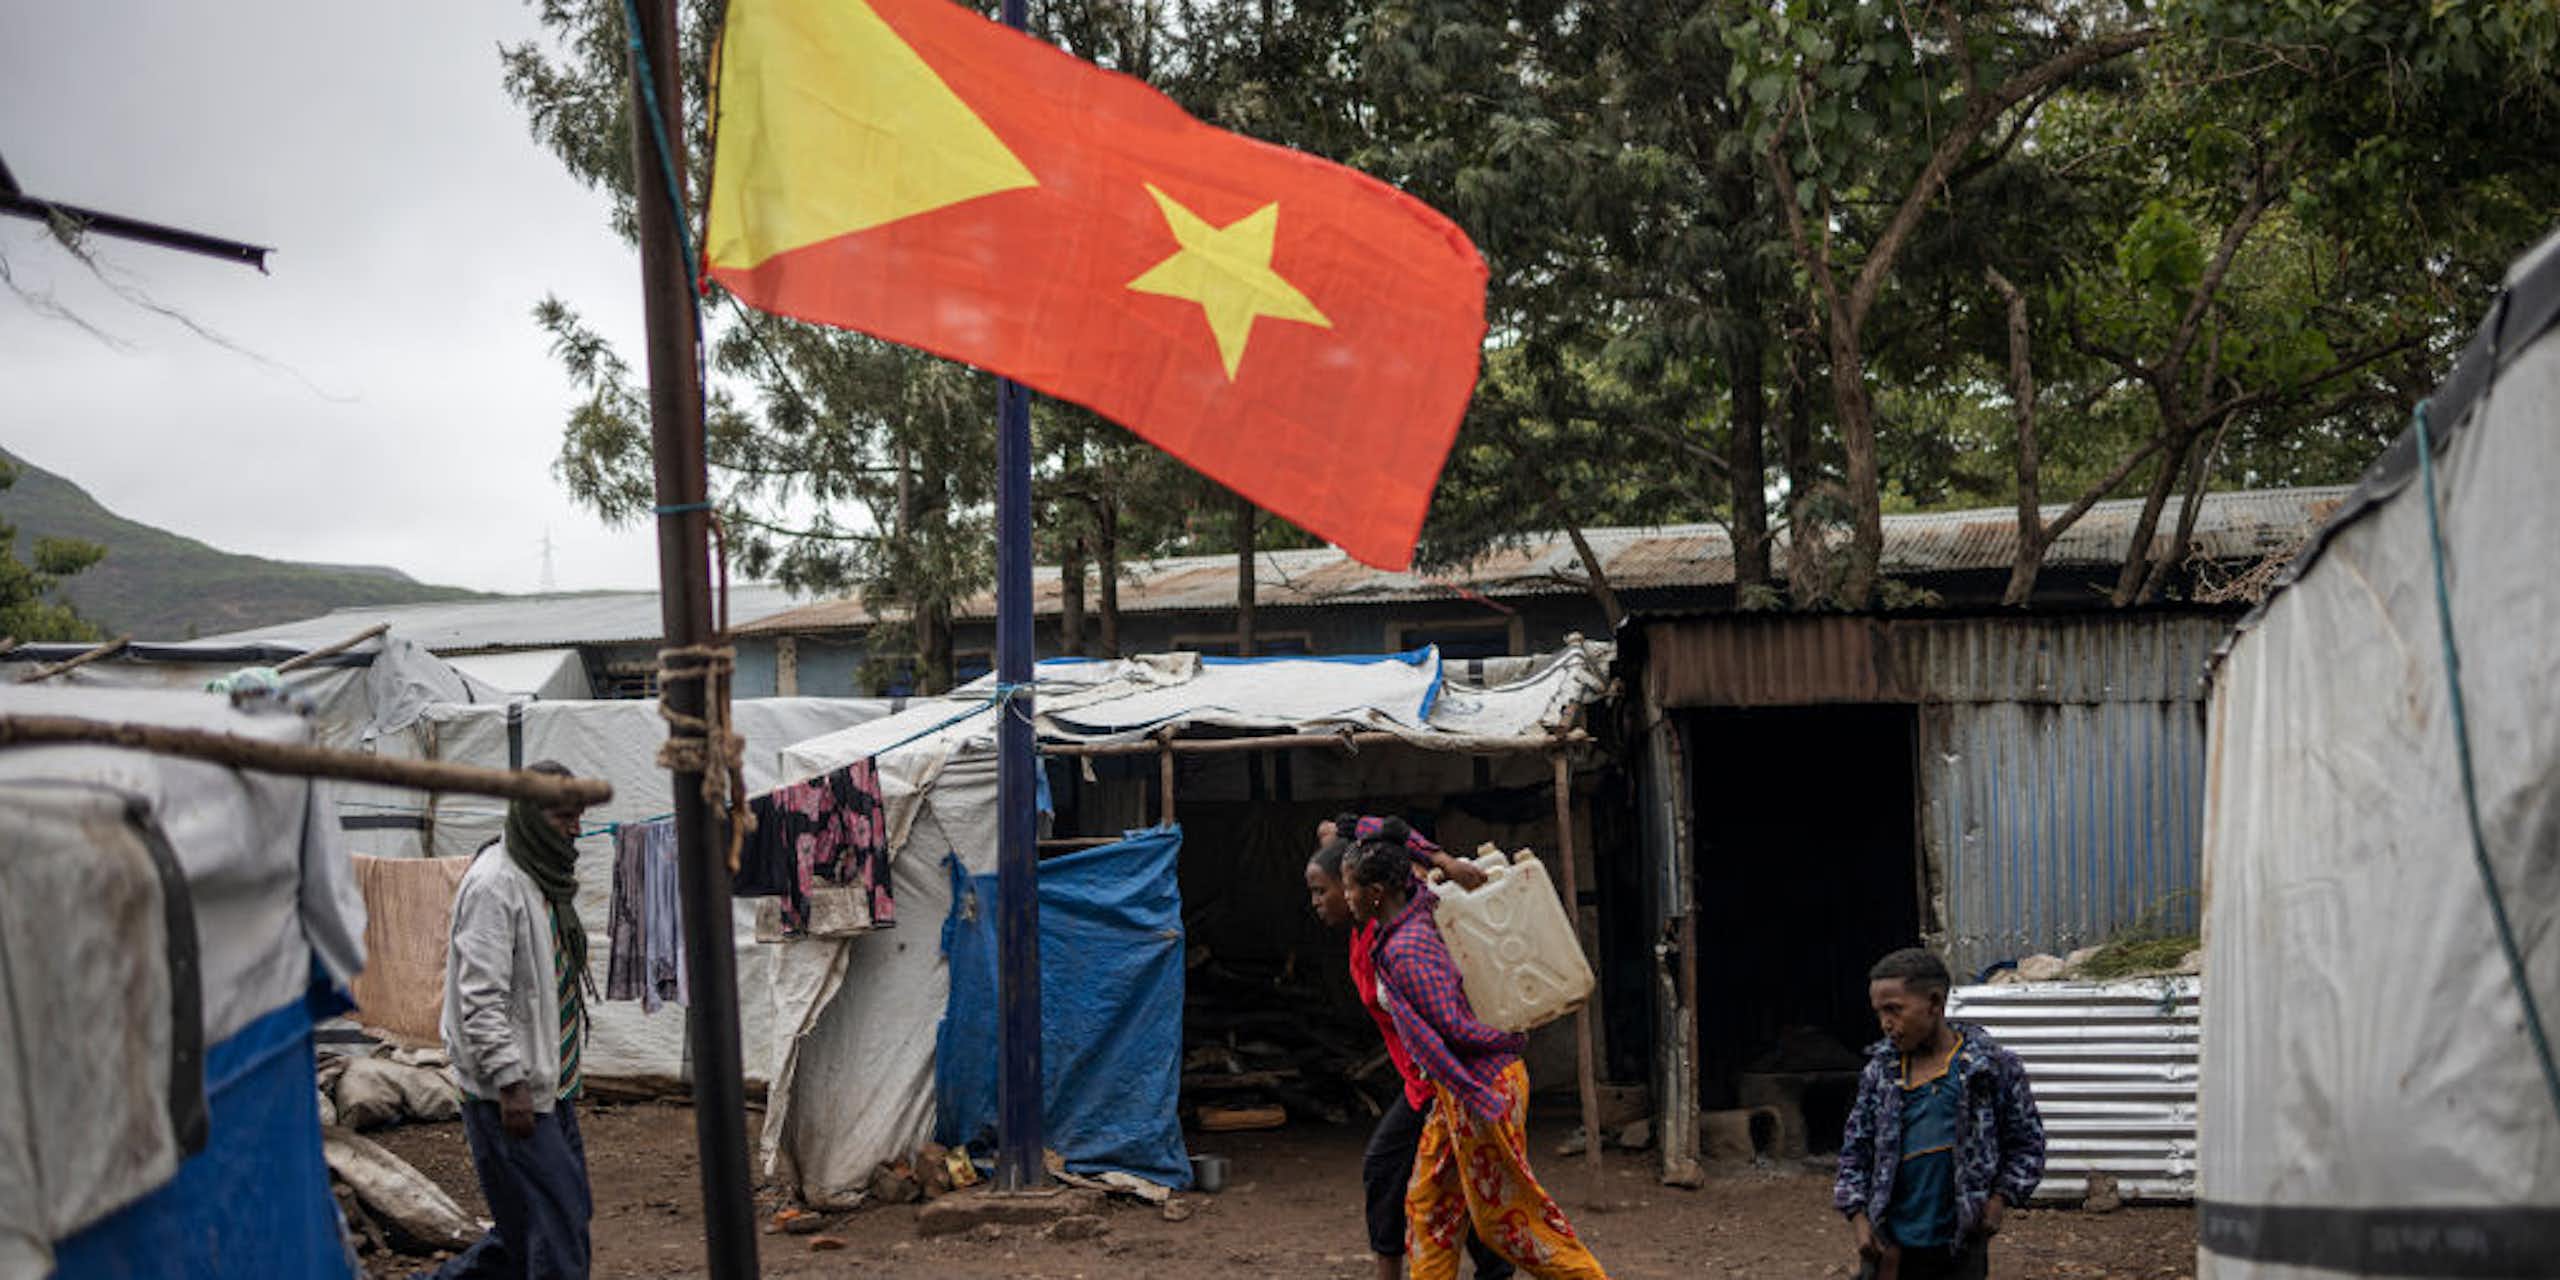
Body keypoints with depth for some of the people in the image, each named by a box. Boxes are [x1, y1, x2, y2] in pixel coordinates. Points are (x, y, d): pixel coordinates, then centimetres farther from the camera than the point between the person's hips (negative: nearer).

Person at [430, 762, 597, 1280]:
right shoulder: (495, 884, -16)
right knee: (554, 1229, -7)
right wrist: (510, 1083, -24)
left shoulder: (548, 879, 14)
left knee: (571, 1210, 14)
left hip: (550, 1084, 10)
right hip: (510, 1095, -10)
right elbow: (481, 998, -21)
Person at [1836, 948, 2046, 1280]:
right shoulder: (1880, 1069, 5)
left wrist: (2000, 1202, -6)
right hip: (1889, 1245, 2)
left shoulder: (1992, 1066, -3)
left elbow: (2027, 1144, 5)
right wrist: (1858, 1218, 1)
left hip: (1960, 1247, -2)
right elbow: (1855, 1149, 11)